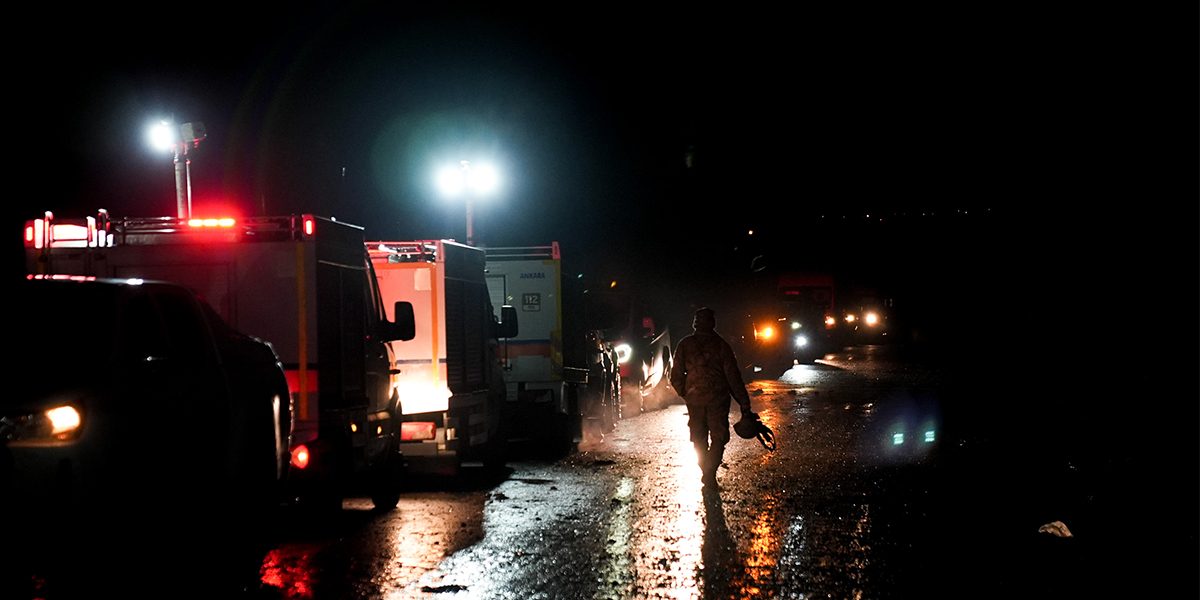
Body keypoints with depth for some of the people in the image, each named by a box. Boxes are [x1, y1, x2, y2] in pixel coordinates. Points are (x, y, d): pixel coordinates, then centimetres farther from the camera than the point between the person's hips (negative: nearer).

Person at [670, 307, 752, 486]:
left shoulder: (684, 345, 0)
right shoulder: (721, 345, -7)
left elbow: (676, 377, 3)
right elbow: (733, 376, -8)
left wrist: (684, 394, 22)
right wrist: (744, 402, -4)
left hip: (694, 398, 3)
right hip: (717, 398, -2)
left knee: (699, 438, 17)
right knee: (718, 437, 5)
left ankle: (705, 472, 23)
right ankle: (710, 473, -9)